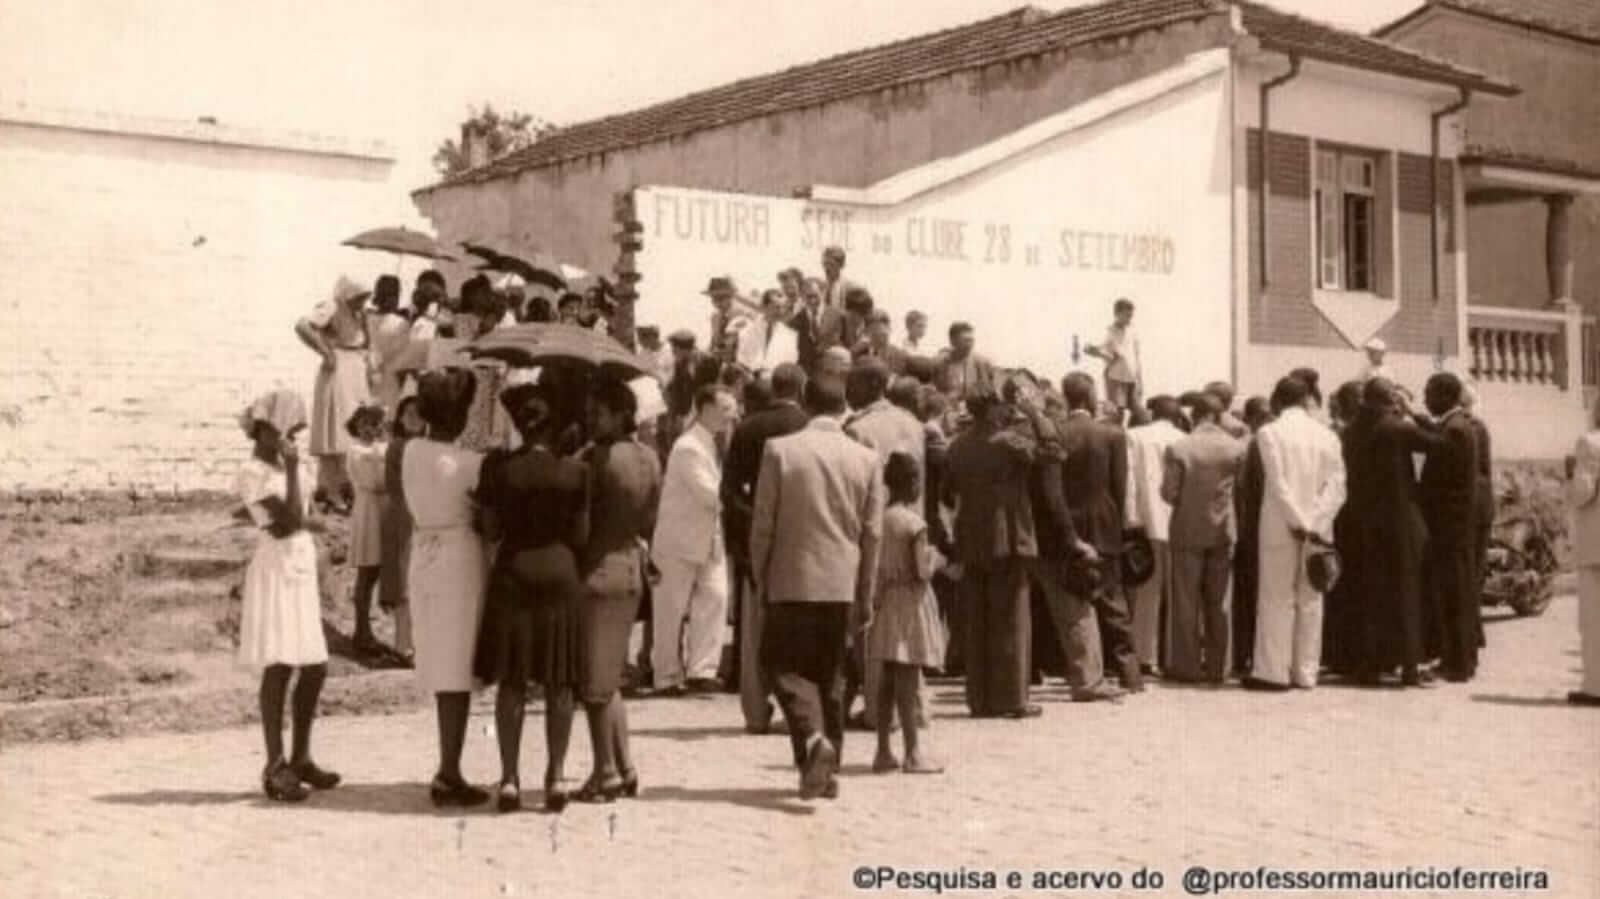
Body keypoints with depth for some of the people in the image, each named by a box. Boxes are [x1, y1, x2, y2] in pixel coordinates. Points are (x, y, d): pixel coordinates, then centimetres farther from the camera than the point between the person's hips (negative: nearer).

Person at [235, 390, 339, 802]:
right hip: (276, 573, -9)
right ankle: (276, 766, -3)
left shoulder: (280, 467, 14)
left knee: (315, 668, 8)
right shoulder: (254, 472, -11)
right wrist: (293, 469, -19)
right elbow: (289, 521, -21)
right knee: (278, 668, -7)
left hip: (302, 574, 9)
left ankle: (300, 759, 17)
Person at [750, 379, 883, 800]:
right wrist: (865, 598, 11)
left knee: (785, 665, 5)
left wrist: (761, 579, 8)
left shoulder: (780, 450, -7)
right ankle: (828, 770, 17)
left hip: (792, 581, -3)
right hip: (842, 585, 3)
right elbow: (872, 533, 3)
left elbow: (763, 524, -4)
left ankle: (814, 738, -19)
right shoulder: (865, 458, 1)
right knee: (830, 674, 13)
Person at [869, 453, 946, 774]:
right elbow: (923, 572, -16)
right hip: (911, 602, -6)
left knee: (887, 679, 10)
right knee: (908, 680, -3)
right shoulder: (914, 523, -14)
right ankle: (913, 753, 1)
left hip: (885, 600, 6)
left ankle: (883, 751, 14)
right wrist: (932, 554, 2)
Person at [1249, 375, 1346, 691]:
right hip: (1318, 528, 4)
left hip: (1281, 527, -3)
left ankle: (1274, 671, 0)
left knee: (1277, 598, 1)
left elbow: (1278, 484, -13)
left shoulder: (1270, 432, -6)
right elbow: (1336, 486, -2)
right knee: (1310, 599, 8)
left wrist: (1300, 522, -11)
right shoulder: (1326, 435, 5)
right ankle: (1305, 672, 10)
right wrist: (1314, 522, -7)